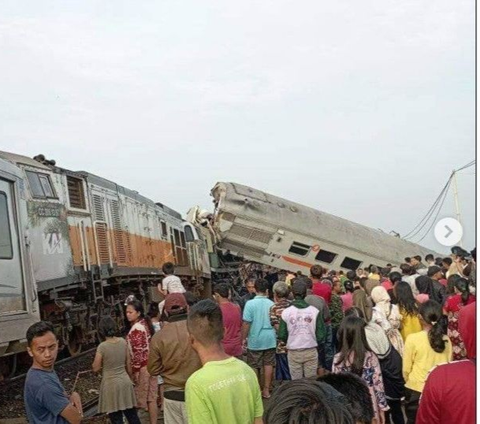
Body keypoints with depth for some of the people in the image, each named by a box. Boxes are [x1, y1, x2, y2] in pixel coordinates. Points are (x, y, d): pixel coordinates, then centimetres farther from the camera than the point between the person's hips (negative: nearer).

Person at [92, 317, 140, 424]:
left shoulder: (102, 346, -17)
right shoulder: (123, 342, -3)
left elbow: (96, 368, -10)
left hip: (111, 384, -5)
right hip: (125, 381, 5)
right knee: (132, 415, 15)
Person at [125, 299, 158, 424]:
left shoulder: (136, 328, -18)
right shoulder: (145, 323, 10)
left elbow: (137, 352, -21)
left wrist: (134, 371, -19)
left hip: (142, 367, -9)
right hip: (150, 364, 9)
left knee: (141, 398, 2)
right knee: (151, 397, 11)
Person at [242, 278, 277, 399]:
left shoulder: (250, 303, -12)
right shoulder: (271, 304, -2)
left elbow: (246, 323, -13)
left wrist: (243, 338, -3)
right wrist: (276, 336, 22)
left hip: (255, 340, -3)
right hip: (270, 339, 3)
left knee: (254, 366, 9)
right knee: (268, 364, 11)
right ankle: (266, 390, 16)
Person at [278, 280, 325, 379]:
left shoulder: (286, 312, -8)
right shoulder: (315, 311, -7)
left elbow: (281, 335, -4)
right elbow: (321, 334, -5)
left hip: (293, 352, 0)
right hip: (311, 352, 0)